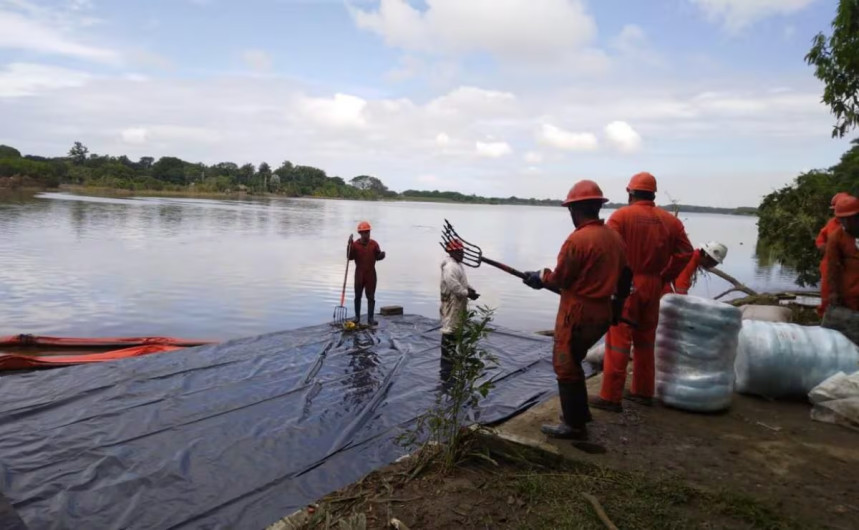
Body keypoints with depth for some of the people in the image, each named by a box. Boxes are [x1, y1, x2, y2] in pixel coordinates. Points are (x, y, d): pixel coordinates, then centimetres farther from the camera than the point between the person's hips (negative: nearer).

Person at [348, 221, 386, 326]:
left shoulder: (374, 244, 1)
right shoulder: (355, 244, -3)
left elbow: (378, 257, 3)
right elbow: (350, 257, -11)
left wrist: (382, 255, -19)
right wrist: (350, 244, -19)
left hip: (371, 274, 1)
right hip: (359, 274, -1)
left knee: (371, 297, 0)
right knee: (358, 296, 8)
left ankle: (370, 318, 4)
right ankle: (357, 317, 22)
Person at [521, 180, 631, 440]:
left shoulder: (578, 239, -19)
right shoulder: (615, 237, 7)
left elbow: (559, 278, -12)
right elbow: (624, 276, 14)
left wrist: (539, 278, 7)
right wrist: (618, 306, 25)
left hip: (578, 314, -8)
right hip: (602, 312, 8)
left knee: (565, 367, 4)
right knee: (572, 362, 22)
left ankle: (574, 425, 12)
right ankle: (579, 413, 32)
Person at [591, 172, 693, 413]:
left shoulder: (621, 216, -9)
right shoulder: (670, 220, 5)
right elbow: (685, 253, 1)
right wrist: (664, 276, 7)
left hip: (625, 286, -5)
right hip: (653, 287, 5)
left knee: (618, 341, 0)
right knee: (645, 340, 17)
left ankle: (611, 396, 3)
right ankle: (643, 391, 27)